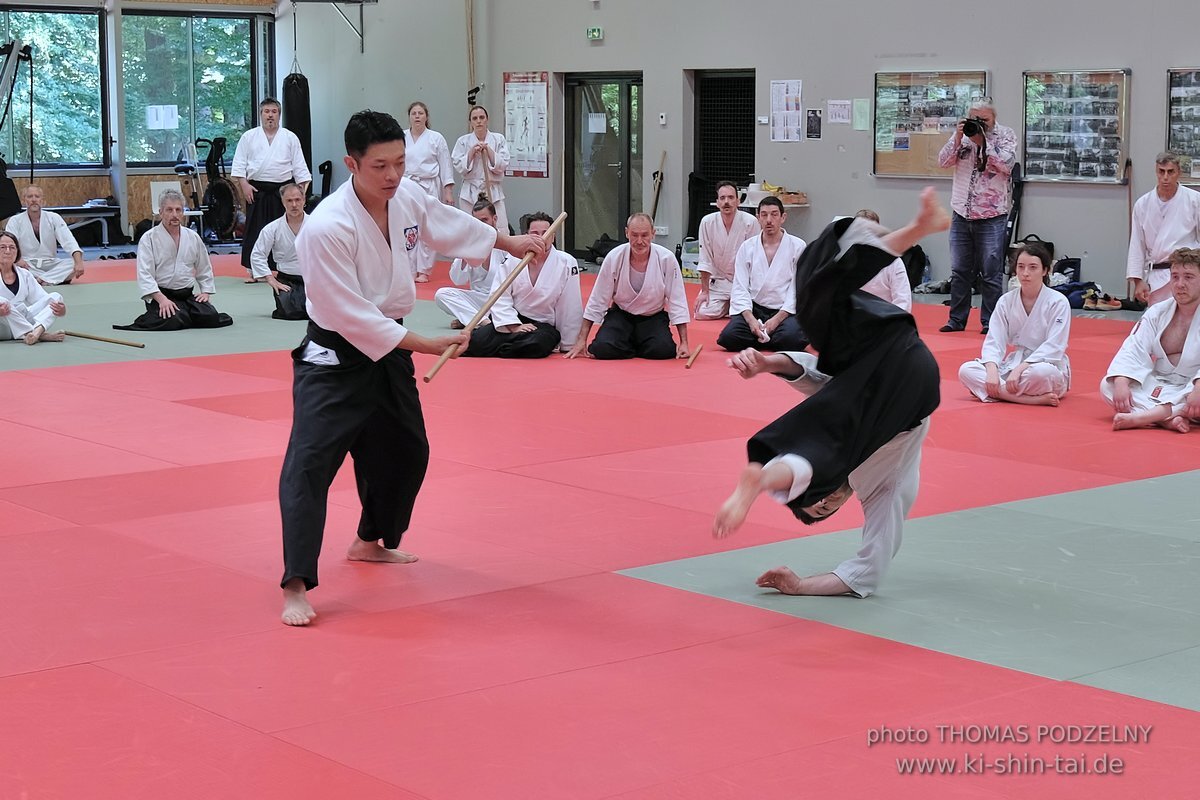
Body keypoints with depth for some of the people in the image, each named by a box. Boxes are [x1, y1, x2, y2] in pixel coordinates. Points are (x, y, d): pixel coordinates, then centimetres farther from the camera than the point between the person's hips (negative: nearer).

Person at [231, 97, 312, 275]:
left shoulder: (290, 138, 8)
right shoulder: (249, 137, 7)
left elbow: (299, 166, 8)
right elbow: (239, 164, 6)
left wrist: (303, 190, 1)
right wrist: (244, 184, -6)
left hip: (282, 190, 0)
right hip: (256, 190, 0)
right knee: (255, 230, -1)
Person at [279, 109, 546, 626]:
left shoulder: (408, 198, -7)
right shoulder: (327, 229, -29)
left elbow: (450, 224, 17)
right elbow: (353, 318, -26)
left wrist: (510, 242, 26)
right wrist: (428, 345, -26)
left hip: (388, 349, 8)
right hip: (335, 358, -8)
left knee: (404, 452, 22)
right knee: (309, 463, -18)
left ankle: (371, 541, 46)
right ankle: (296, 585, -15)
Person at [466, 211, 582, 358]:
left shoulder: (567, 263, -8)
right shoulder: (512, 259, -1)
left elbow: (570, 308, -5)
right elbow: (499, 297, -4)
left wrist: (568, 345, -2)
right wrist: (514, 327, -16)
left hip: (544, 326, -1)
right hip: (513, 320, 1)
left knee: (538, 343, -38)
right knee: (475, 342, -26)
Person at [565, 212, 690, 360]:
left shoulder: (666, 259, -18)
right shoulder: (614, 257, -17)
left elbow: (677, 301, -10)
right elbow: (597, 300, -9)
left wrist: (684, 343, -12)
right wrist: (581, 340, -9)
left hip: (653, 317, 0)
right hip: (620, 315, 0)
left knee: (663, 350, -28)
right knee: (601, 349, -25)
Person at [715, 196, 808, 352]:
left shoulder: (797, 246, -2)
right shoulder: (747, 247, 6)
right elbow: (740, 288, 1)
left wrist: (777, 319, -16)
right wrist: (750, 319, -15)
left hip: (785, 310, -2)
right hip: (753, 309, 2)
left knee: (790, 339, -34)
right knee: (728, 337, -25)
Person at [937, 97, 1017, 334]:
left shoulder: (1005, 135, 0)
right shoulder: (962, 133, 8)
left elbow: (1007, 164, -14)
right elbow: (943, 161, 2)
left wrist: (982, 142, -17)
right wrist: (957, 139, -11)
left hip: (992, 218, -3)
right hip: (962, 215, 4)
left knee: (991, 273, -1)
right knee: (959, 271, 9)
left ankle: (990, 322, 5)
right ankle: (957, 319, 17)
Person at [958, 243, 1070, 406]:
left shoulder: (1058, 302, -8)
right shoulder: (1006, 301, 4)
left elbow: (1054, 347, -15)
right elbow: (994, 341, -3)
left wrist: (1020, 369, -26)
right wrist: (992, 370, -23)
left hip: (1046, 364, -5)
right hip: (1013, 363, 5)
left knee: (1042, 373, -42)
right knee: (966, 370, -21)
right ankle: (1032, 399, -31)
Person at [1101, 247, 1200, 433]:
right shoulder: (1157, 312, 6)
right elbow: (1134, 350, -4)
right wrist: (1121, 383, -23)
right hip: (1159, 386, 5)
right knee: (1108, 385, -18)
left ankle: (1138, 417, -41)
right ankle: (1168, 419, -37)